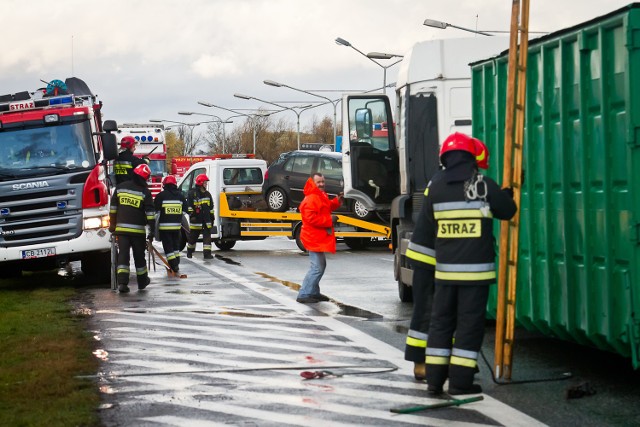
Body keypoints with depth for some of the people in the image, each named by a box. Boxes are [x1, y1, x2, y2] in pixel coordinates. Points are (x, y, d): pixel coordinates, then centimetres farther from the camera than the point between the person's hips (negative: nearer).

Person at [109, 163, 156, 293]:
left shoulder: (120, 187, 5)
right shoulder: (145, 192, -6)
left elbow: (113, 208, 9)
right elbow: (150, 213, -8)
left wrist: (112, 224, 17)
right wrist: (152, 230, -5)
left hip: (121, 228, 2)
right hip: (138, 229, -2)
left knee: (123, 255, -1)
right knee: (139, 256, 12)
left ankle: (122, 282, -14)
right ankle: (142, 282, 25)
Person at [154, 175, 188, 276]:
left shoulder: (161, 196, -7)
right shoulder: (180, 196, 6)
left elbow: (156, 212, -6)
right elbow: (185, 211, 13)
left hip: (164, 226, -4)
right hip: (177, 226, 4)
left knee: (168, 248, -3)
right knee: (176, 246, 19)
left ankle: (174, 269, -10)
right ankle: (176, 266, 24)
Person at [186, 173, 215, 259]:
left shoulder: (207, 194, 14)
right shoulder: (192, 193, -3)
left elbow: (211, 207, 19)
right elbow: (189, 205, -7)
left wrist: (212, 218, 16)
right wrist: (191, 214, -15)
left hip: (206, 220, 4)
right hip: (196, 219, -4)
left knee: (207, 236, -5)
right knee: (193, 236, 7)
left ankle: (207, 253, -8)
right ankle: (189, 251, 24)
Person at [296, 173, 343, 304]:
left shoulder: (321, 196, 14)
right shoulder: (311, 199, -20)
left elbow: (327, 208, 28)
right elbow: (311, 218, -28)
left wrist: (337, 201, 11)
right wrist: (329, 220, -22)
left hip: (320, 238, 11)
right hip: (314, 238, -11)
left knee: (321, 265, 20)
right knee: (317, 267, -12)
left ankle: (314, 292, 31)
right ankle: (303, 295, -9)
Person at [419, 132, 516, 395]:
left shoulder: (435, 186, 6)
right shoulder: (484, 185, -6)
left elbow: (427, 230, 11)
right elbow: (507, 211, 7)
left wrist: (432, 262, 20)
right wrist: (507, 193, 28)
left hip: (445, 269, 4)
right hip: (475, 268, -4)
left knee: (441, 321, 11)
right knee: (470, 323, 0)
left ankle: (434, 378, 10)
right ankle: (460, 381, -2)